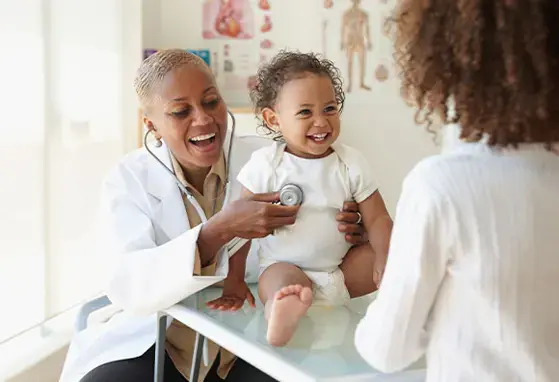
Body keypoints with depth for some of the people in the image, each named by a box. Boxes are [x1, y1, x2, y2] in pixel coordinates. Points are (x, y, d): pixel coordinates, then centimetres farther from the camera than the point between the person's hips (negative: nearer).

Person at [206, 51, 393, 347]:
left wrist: (385, 260, -22)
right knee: (283, 281, -37)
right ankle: (282, 314, -62)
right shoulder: (265, 164, -8)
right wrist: (234, 280, -3)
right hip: (284, 265, -5)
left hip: (342, 268, 5)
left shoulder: (351, 163, -3)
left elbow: (377, 218, -3)